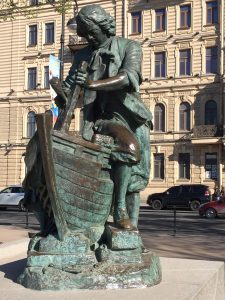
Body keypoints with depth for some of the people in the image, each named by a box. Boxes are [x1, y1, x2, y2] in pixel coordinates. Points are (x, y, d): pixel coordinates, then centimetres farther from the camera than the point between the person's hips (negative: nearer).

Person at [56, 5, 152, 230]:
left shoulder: (129, 47, 1)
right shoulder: (83, 56, 10)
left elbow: (129, 77, -19)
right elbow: (69, 85, 3)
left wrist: (94, 84, -33)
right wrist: (63, 97, -22)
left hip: (132, 118, 0)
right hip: (105, 117, 0)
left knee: (134, 177, -3)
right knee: (129, 148, -28)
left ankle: (132, 226, 4)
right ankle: (119, 209, -21)